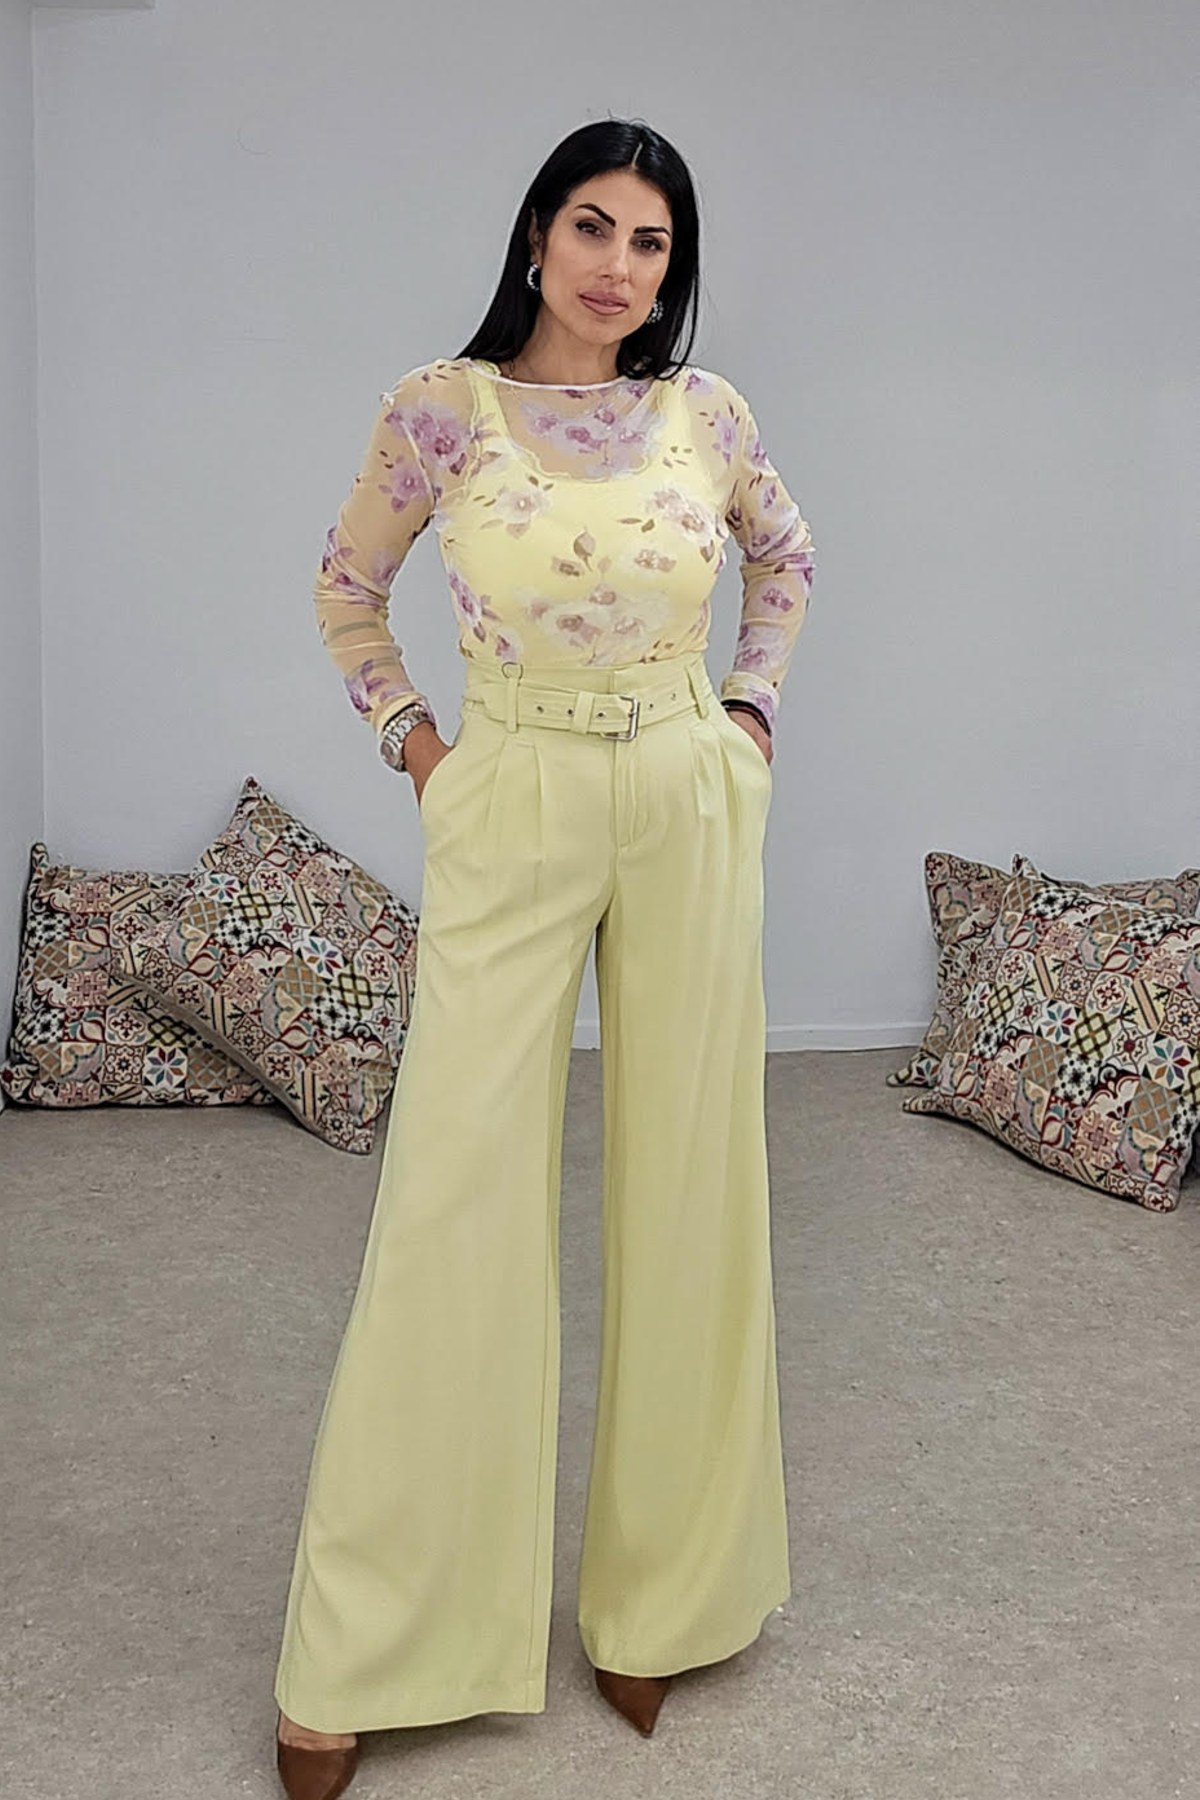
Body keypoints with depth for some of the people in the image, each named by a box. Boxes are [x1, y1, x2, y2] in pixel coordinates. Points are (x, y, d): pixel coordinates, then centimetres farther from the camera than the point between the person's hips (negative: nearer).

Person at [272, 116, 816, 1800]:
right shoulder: (443, 406, -5)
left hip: (692, 813, 3)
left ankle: (662, 1591, 26)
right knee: (455, 1195, -3)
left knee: (688, 1182, 7)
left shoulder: (708, 410, 2)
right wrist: (410, 737, 4)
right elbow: (347, 587, 9)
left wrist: (749, 712, 11)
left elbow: (787, 558, 21)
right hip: (512, 820, -2)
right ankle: (362, 1653, 12)